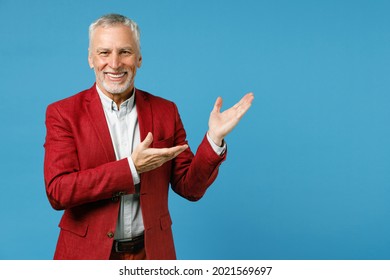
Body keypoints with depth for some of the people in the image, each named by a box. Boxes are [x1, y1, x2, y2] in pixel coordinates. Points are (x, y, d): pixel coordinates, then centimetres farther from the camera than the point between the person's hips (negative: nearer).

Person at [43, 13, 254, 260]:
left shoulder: (166, 111, -1)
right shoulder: (63, 113, -7)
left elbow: (190, 188, -1)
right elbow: (57, 191, -17)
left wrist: (214, 139, -17)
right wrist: (131, 168, -24)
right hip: (86, 253, -1)